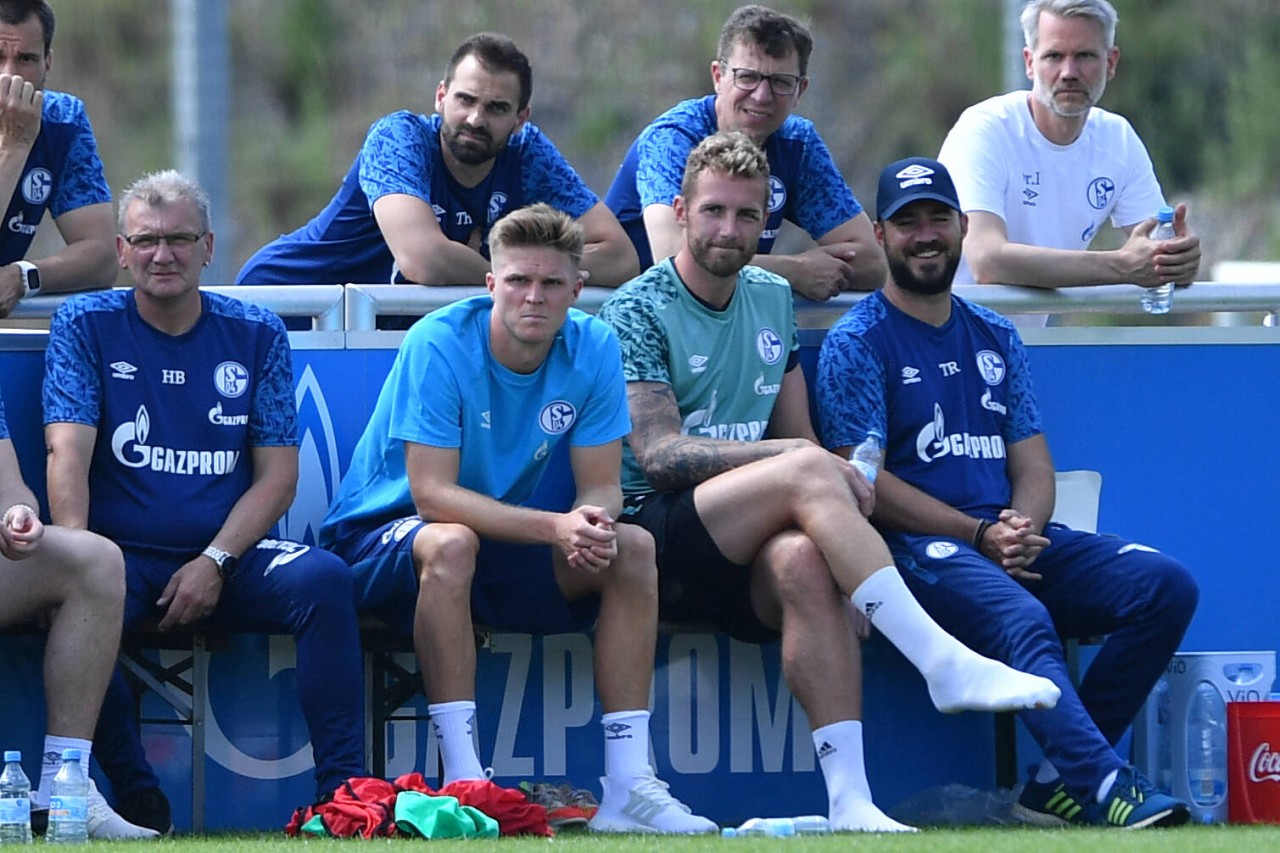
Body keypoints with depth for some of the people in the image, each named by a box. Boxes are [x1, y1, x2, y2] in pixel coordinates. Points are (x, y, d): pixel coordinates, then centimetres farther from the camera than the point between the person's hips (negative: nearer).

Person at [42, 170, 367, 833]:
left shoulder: (256, 336, 10)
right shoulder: (85, 325, 5)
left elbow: (277, 474, 4)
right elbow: (68, 452, -7)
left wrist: (214, 562, -12)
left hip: (226, 557, 2)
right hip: (122, 554, -2)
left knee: (323, 578, -28)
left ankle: (343, 789, -28)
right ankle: (136, 797, -20)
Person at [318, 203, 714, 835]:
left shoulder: (592, 350, -8)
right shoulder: (439, 345, -23)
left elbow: (602, 487, -7)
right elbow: (432, 495, -28)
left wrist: (592, 522, -33)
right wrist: (556, 527, -38)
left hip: (503, 538, 5)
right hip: (383, 537, -5)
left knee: (632, 548, -16)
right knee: (452, 543, -38)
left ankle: (627, 788, -19)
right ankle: (462, 783, -39)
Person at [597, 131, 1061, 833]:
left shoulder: (772, 300, 20)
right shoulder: (636, 312, 0)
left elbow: (797, 433, 22)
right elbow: (658, 454, -10)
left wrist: (838, 481, -3)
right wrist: (793, 458, -18)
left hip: (743, 559, 5)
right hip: (652, 534, -5)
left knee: (806, 561, -33)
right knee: (808, 471, -30)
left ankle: (849, 799, -43)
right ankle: (945, 664, -34)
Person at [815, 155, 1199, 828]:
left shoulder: (994, 338, 22)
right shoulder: (858, 342, 3)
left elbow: (1032, 464, 17)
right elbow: (864, 482, -6)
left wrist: (1022, 531, -8)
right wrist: (982, 536, -14)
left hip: (1015, 539, 6)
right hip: (917, 547, -6)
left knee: (1164, 584, -15)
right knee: (1021, 619, -36)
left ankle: (1064, 782, -18)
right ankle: (1110, 791, -50)